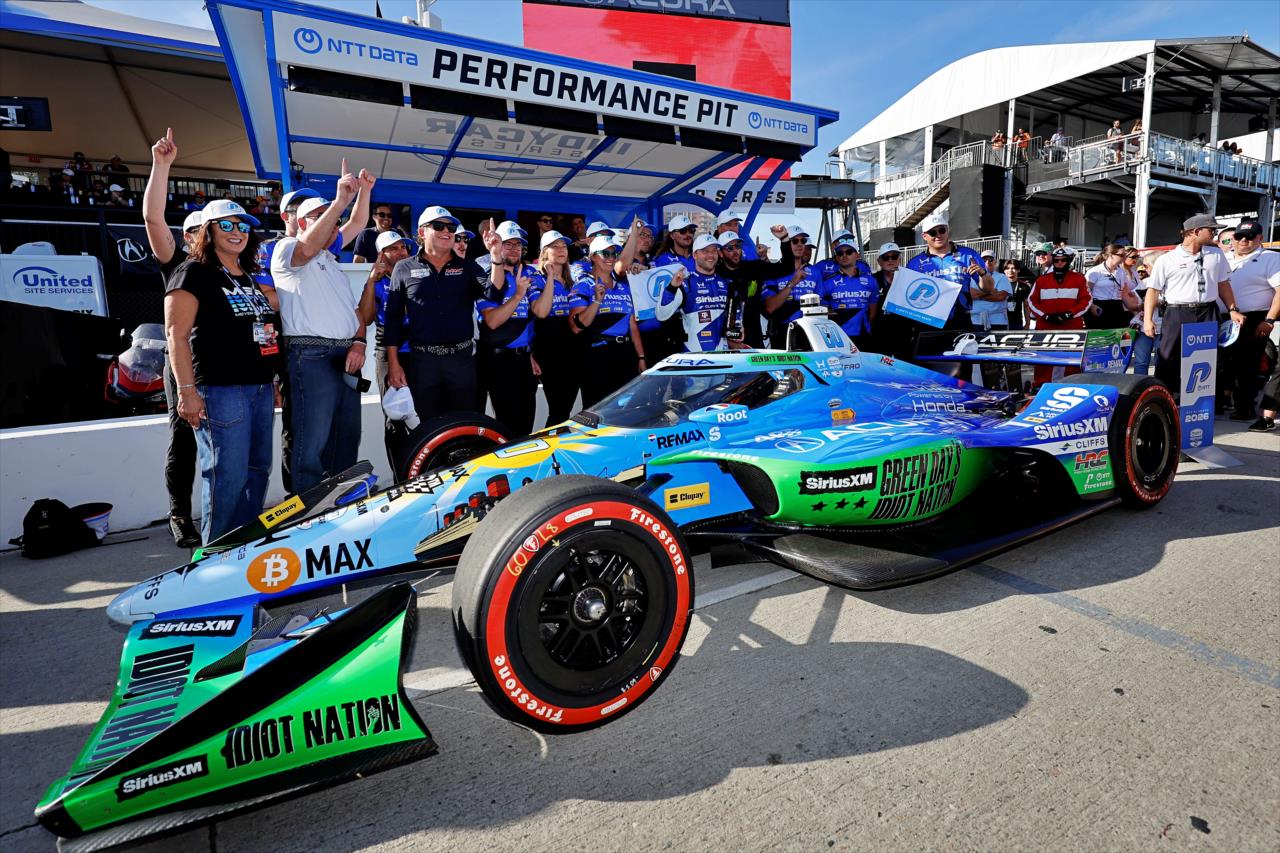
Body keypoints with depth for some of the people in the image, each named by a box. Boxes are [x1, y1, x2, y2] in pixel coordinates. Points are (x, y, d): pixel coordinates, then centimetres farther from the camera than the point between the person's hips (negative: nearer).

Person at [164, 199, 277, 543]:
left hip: (261, 388, 8)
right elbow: (177, 334, -9)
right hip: (220, 389, -7)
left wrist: (276, 381, 20)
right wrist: (187, 391, -17)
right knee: (227, 476, -8)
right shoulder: (194, 273, -1)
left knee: (258, 470, 10)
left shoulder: (252, 278, 20)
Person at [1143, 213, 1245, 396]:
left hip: (1208, 314, 4)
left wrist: (1233, 309, 9)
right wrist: (1148, 319, -10)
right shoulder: (1166, 260, -2)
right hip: (1177, 314, -4)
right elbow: (1153, 290, -3)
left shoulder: (1217, 255, 11)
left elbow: (1223, 285, 17)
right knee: (1168, 360, -3)